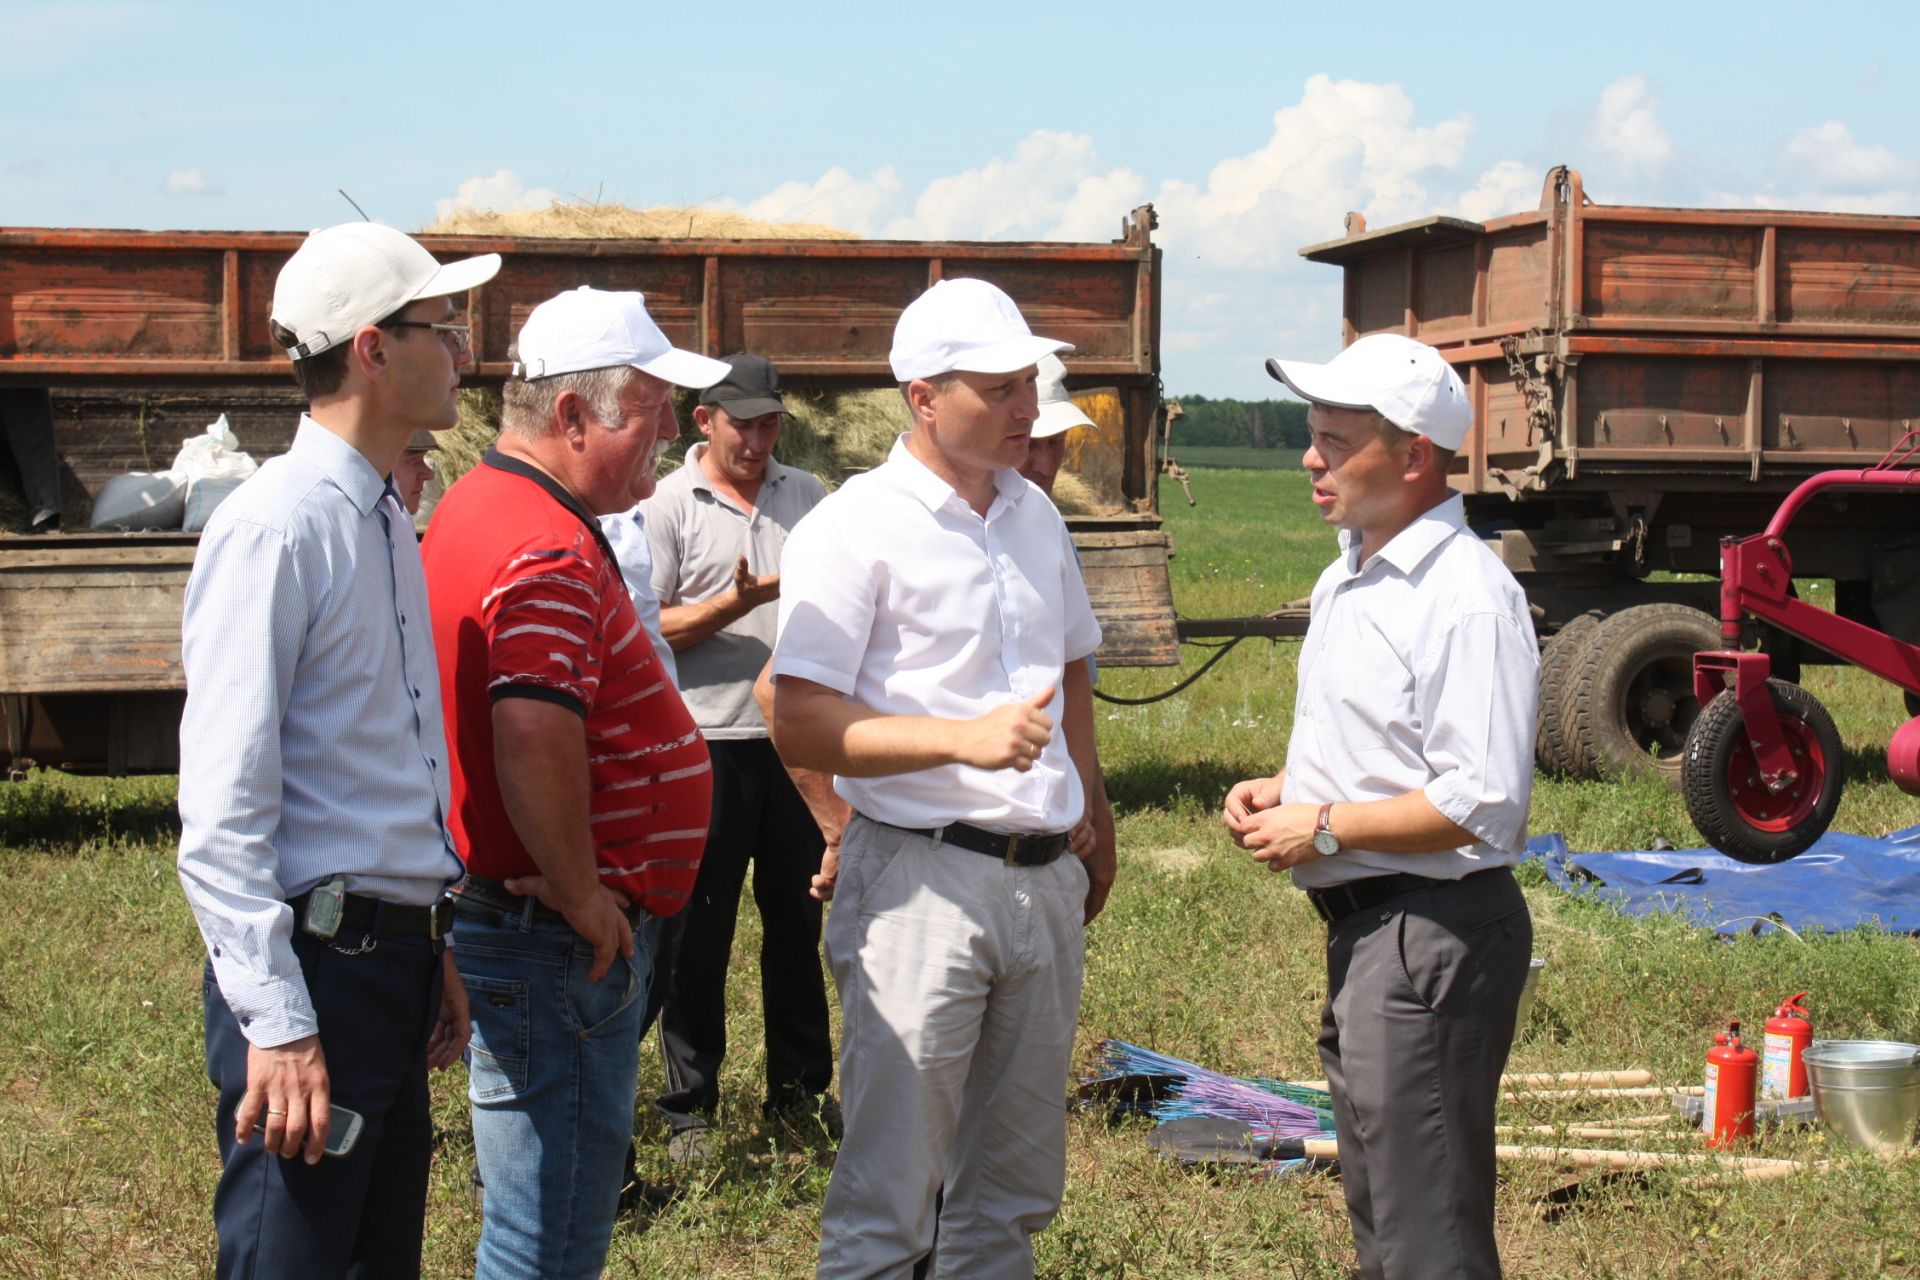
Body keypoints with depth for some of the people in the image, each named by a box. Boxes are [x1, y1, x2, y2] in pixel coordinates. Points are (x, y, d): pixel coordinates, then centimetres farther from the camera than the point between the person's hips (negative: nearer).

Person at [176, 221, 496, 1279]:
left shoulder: (389, 524, 13)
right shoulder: (275, 528, -15)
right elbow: (222, 803, -19)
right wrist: (276, 1024, -21)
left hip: (398, 955, 9)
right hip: (315, 965, -9)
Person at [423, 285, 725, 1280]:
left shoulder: (481, 507, 13)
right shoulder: (549, 549, -21)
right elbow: (535, 738, -36)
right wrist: (580, 894, -22)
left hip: (519, 920, 11)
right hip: (560, 942, -11)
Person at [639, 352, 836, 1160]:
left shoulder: (806, 497, 11)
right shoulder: (668, 507, -2)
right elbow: (646, 631, -6)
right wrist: (735, 604, -17)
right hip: (709, 746, -4)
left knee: (798, 917, 11)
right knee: (697, 932, 3)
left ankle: (800, 1090, 23)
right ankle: (688, 1107, 12)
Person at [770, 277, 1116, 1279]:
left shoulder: (1035, 518, 13)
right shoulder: (854, 529, -10)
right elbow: (801, 728, -16)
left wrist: (1093, 826, 24)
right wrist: (965, 739, -24)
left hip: (1045, 881, 7)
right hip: (921, 882, -7)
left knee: (1012, 1194, 14)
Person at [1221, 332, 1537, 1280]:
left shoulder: (1465, 595, -19)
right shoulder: (1349, 576, 13)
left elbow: (1482, 804, -25)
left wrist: (1323, 829, -18)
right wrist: (1282, 789, 7)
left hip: (1432, 933, -10)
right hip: (1363, 924, 10)